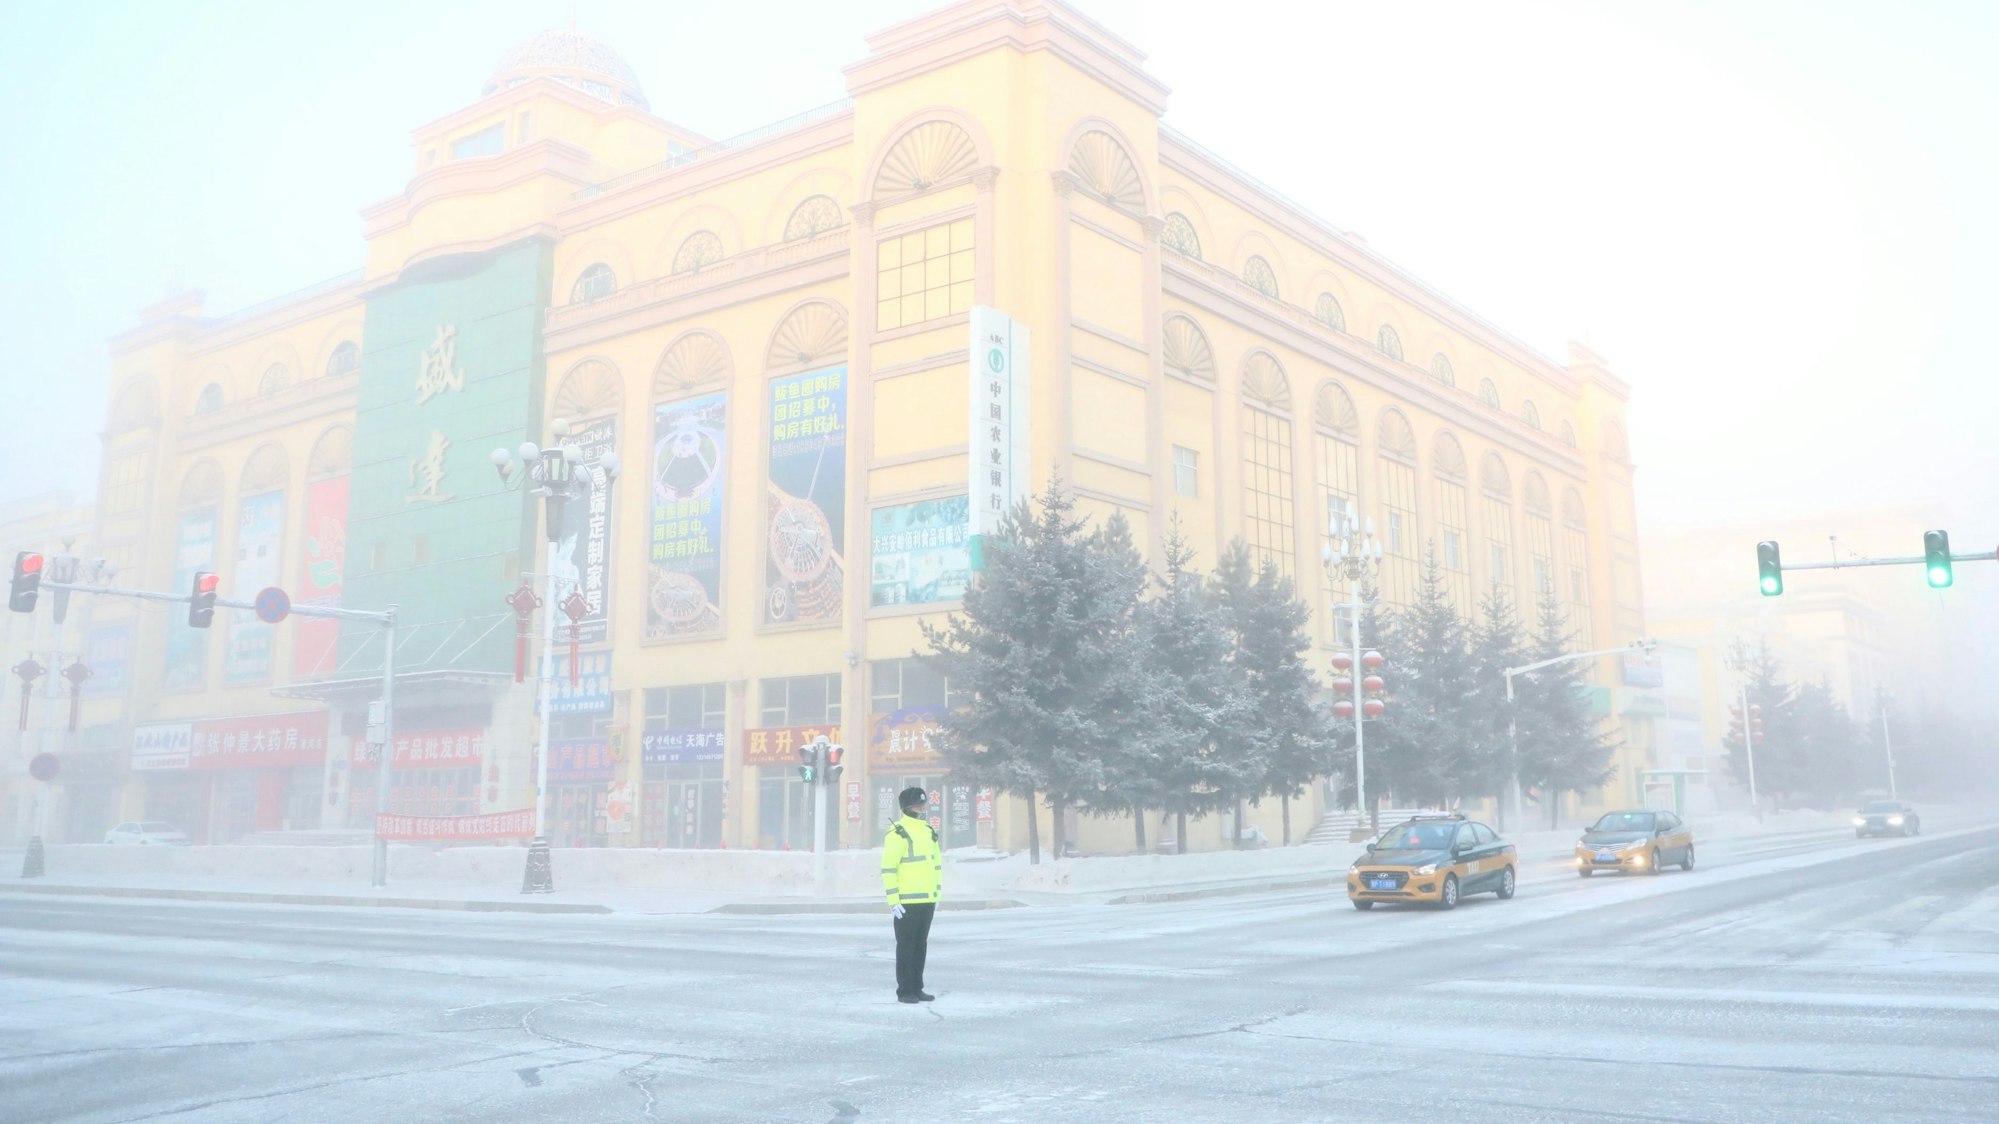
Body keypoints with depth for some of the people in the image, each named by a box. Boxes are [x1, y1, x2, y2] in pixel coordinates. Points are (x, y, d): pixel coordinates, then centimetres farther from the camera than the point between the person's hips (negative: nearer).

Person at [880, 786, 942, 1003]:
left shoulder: (929, 832, 13)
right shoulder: (897, 834, -11)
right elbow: (888, 869, -14)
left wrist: (936, 895, 16)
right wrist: (893, 901, -17)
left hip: (927, 902, 7)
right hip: (906, 902, -7)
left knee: (921, 946, 12)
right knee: (906, 946, 0)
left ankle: (917, 988, 20)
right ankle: (904, 991, 7)